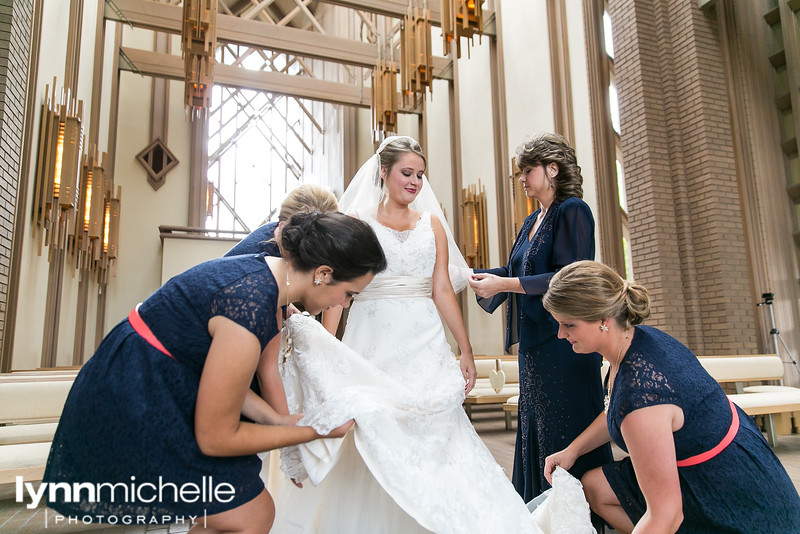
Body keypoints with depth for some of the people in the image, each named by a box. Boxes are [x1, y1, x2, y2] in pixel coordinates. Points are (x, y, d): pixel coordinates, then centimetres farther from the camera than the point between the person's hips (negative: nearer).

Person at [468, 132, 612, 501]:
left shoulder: (572, 211, -10)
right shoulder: (532, 222, 17)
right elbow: (516, 272, 16)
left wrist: (504, 284, -20)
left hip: (563, 343, -9)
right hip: (534, 343, 9)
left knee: (566, 436, 2)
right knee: (536, 433, 15)